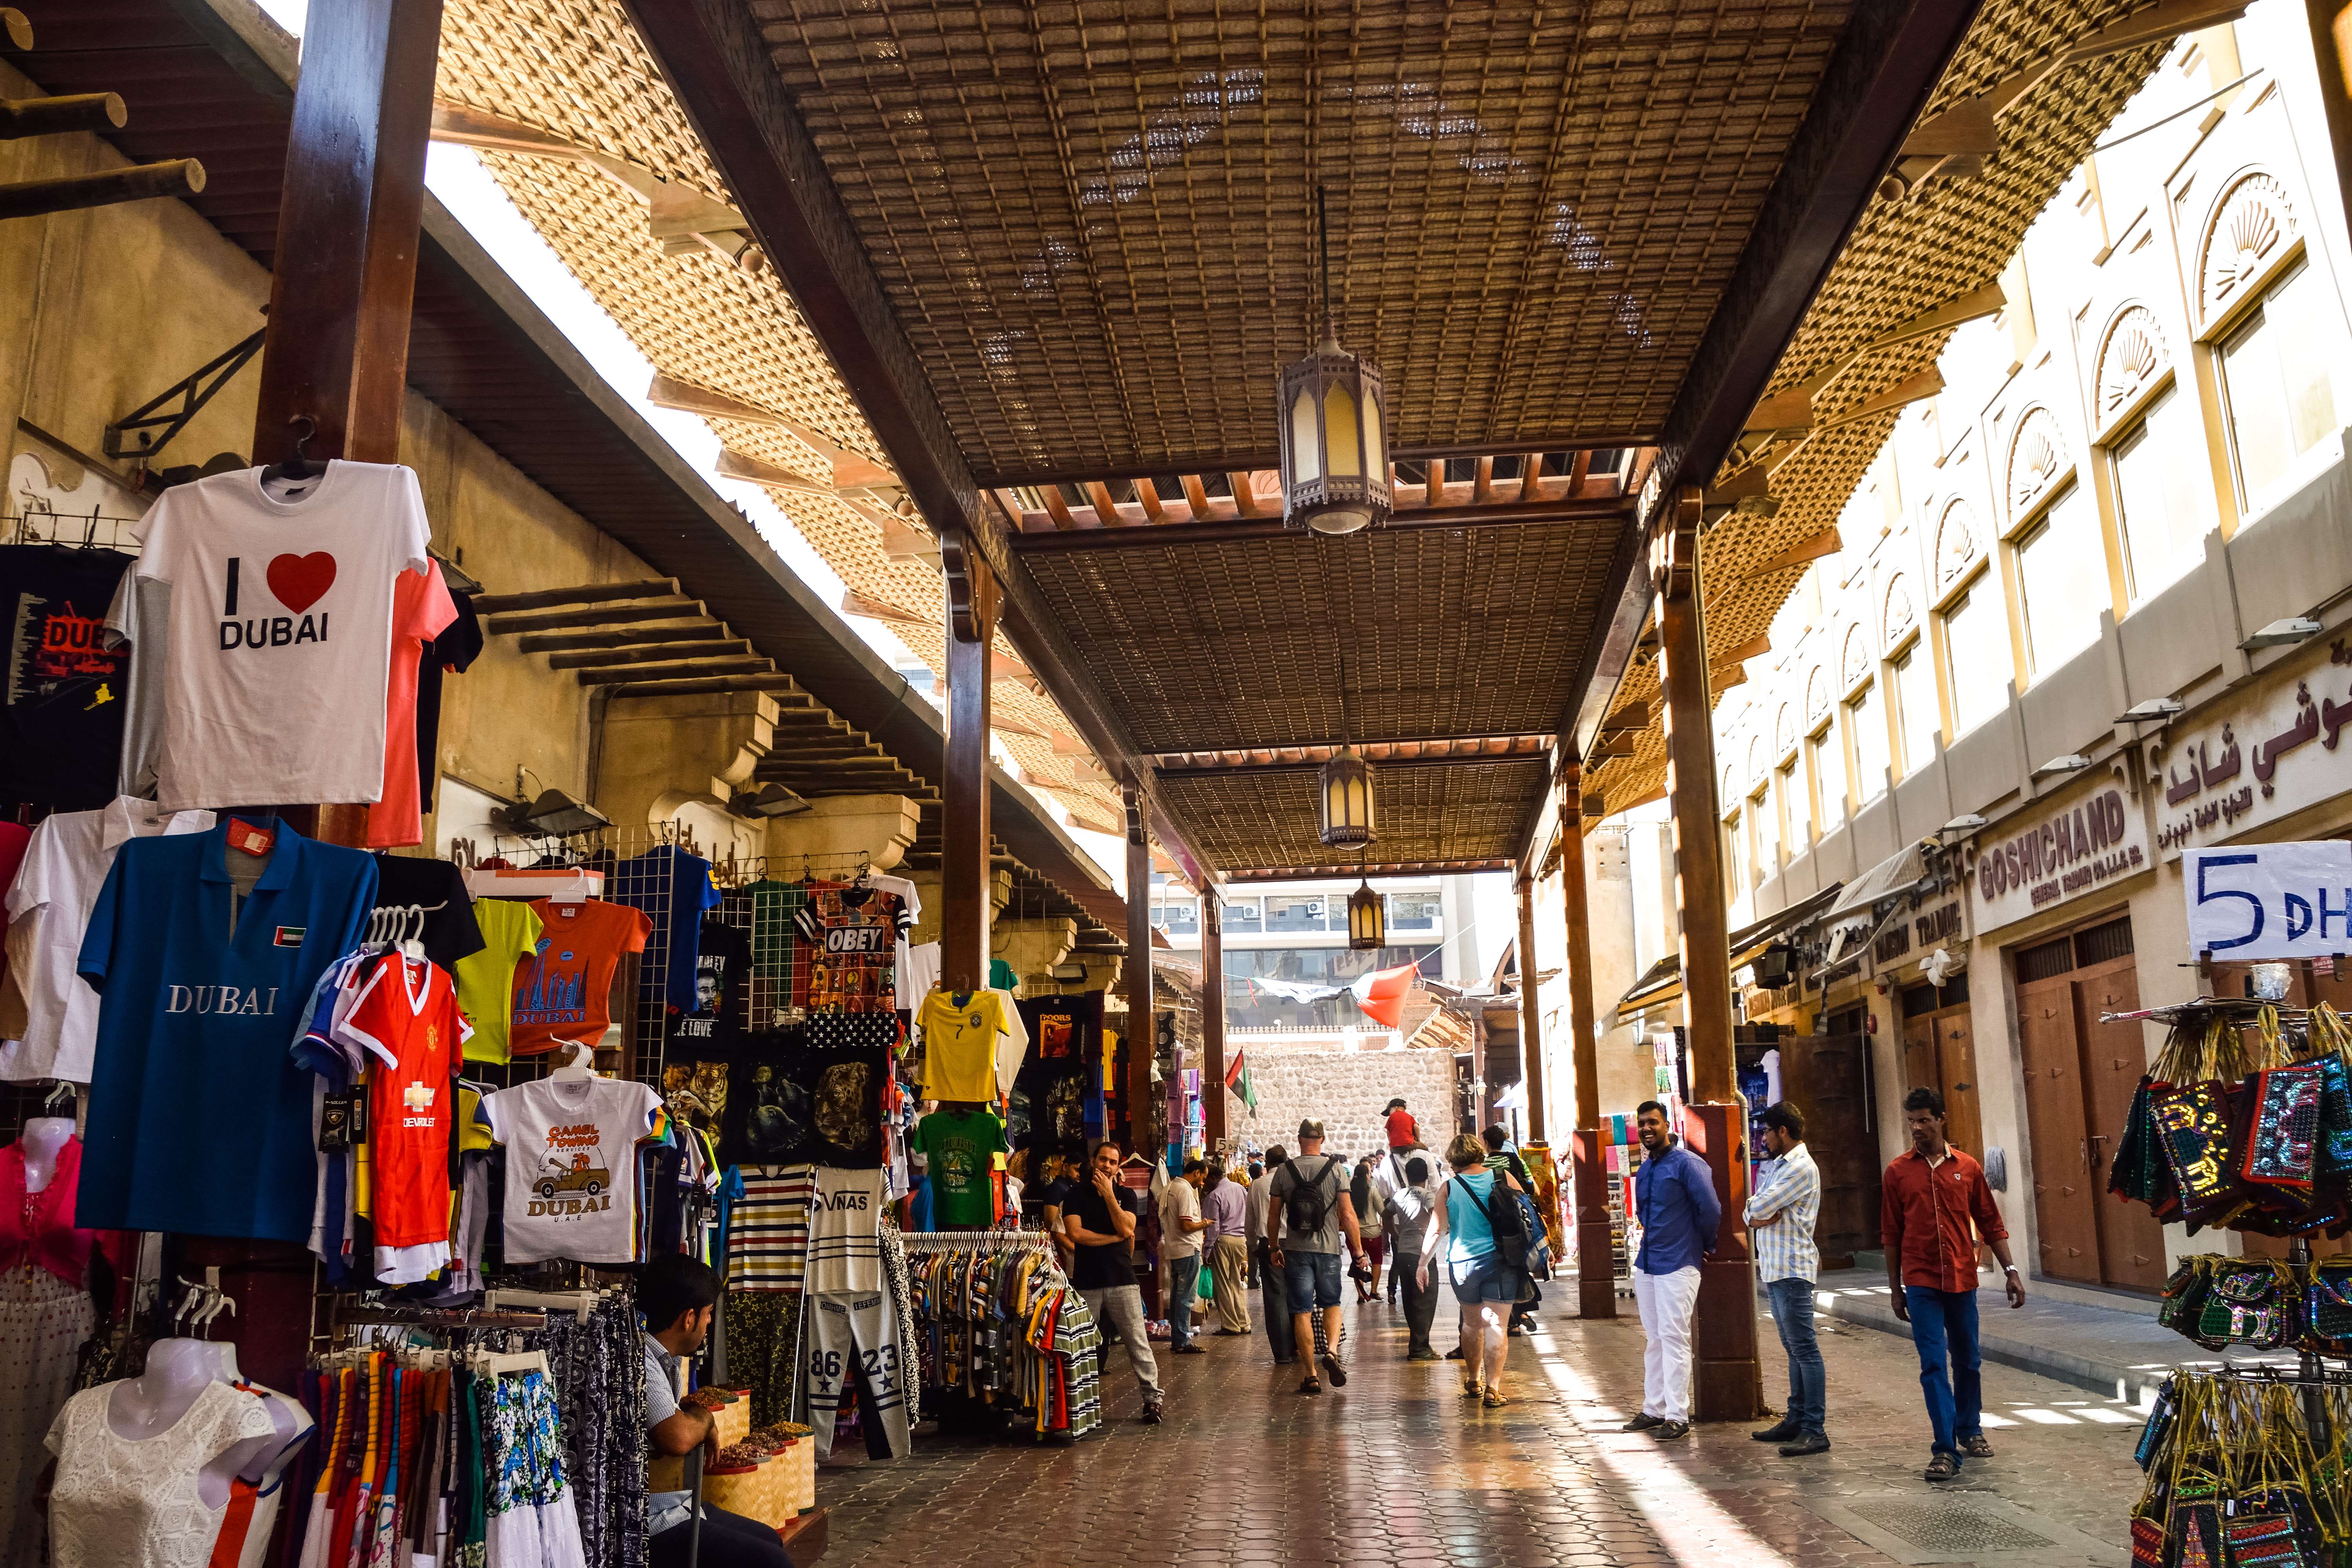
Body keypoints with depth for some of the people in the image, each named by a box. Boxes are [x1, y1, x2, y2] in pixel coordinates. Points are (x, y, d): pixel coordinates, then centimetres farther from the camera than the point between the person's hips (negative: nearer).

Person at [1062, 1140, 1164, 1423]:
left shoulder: (1126, 1194, 8)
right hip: (1086, 1280, 0)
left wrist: (1109, 1194, -11)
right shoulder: (1076, 1195, 5)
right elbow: (1075, 1233, -9)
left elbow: (1126, 1229, -8)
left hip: (1122, 1279, 0)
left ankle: (1152, 1398, 3)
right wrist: (1115, 1238, -6)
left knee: (1138, 1342, -2)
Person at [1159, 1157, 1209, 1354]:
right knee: (1186, 1297, -5)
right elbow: (1186, 1225, -24)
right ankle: (1183, 1343, -3)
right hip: (1188, 1249, -10)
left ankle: (1176, 1339, 20)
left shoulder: (1169, 1188, 12)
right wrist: (1203, 1225, -5)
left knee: (1176, 1295, 14)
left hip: (1172, 1250, 10)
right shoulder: (1186, 1191, -17)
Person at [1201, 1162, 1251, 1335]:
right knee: (1238, 1283, 13)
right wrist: (1249, 1240, 19)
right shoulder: (1240, 1188, 8)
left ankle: (1230, 1326, 3)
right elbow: (1249, 1217, 13)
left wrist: (1207, 1250, -9)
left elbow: (1212, 1226, -14)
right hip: (1241, 1239, 6)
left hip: (1223, 1240, -6)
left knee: (1223, 1284, 3)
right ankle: (1244, 1324, 13)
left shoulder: (1214, 1196, -12)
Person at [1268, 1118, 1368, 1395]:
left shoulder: (1285, 1171, -1)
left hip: (1296, 1250, 0)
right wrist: (1358, 1250, 1)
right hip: (1328, 1248, 0)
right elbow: (1347, 1214, -7)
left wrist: (1274, 1248, 17)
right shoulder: (1336, 1168, -5)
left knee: (1302, 1311, 5)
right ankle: (1331, 1351, -6)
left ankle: (1311, 1375, 6)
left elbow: (1273, 1216, 4)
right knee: (1331, 1304, 17)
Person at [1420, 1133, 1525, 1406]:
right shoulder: (1504, 1178, -1)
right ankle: (1493, 1387, -10)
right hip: (1501, 1261, -1)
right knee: (1496, 1325, -1)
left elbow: (1437, 1231, -2)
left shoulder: (1448, 1188, -3)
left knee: (1472, 1324, 18)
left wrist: (1423, 1264, 9)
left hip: (1462, 1264, 1)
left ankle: (1474, 1381, 29)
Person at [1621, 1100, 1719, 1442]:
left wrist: (1704, 1245, -4)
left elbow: (1711, 1209, -17)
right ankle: (1654, 1410, 20)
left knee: (1674, 1339, -6)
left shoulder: (1687, 1163, -13)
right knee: (1654, 1340, 13)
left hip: (1677, 1266, -8)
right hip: (1646, 1264, 8)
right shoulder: (1645, 1169, 13)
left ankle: (1678, 1417, -1)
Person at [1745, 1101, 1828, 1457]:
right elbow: (1750, 1210, 13)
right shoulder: (1778, 1165, 18)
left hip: (1792, 1270, -10)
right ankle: (1796, 1420, 21)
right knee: (1794, 1349, 14)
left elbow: (1760, 1207, -20)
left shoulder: (1801, 1168, -14)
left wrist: (1760, 1210, 1)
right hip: (1773, 1268, 10)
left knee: (1804, 1349, -8)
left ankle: (1815, 1430, -7)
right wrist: (1760, 1217, -8)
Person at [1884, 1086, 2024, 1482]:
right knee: (1934, 1366, -6)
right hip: (1921, 1283, -2)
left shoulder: (1968, 1168, 3)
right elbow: (1891, 1235, 4)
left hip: (1962, 1281, 2)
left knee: (1968, 1361, 15)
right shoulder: (1898, 1171, 0)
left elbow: (1991, 1224, 8)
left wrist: (2010, 1270, 1)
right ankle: (1945, 1450, -6)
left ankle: (1970, 1431, 35)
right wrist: (1895, 1288, 5)